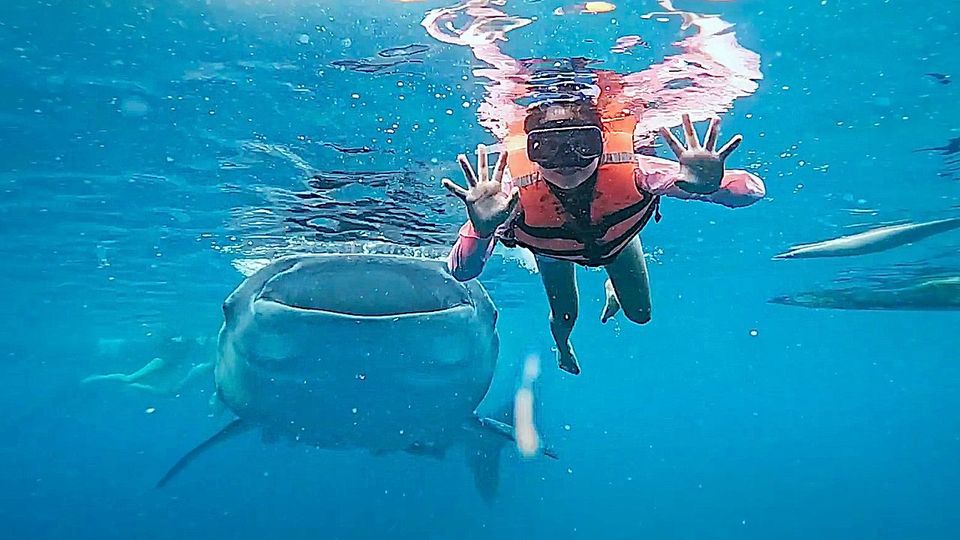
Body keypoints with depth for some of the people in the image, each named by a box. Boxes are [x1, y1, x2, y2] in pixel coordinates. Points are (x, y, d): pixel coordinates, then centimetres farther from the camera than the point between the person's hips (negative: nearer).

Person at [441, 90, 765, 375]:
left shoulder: (630, 171, -46)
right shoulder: (516, 192, -46)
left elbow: (753, 190, -46)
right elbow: (461, 273, -46)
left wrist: (711, 186, -70)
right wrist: (482, 229, -67)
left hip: (617, 235, 1)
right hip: (552, 251, 0)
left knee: (640, 315, 16)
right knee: (564, 318, 20)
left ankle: (613, 289, 55)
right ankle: (562, 347, 61)